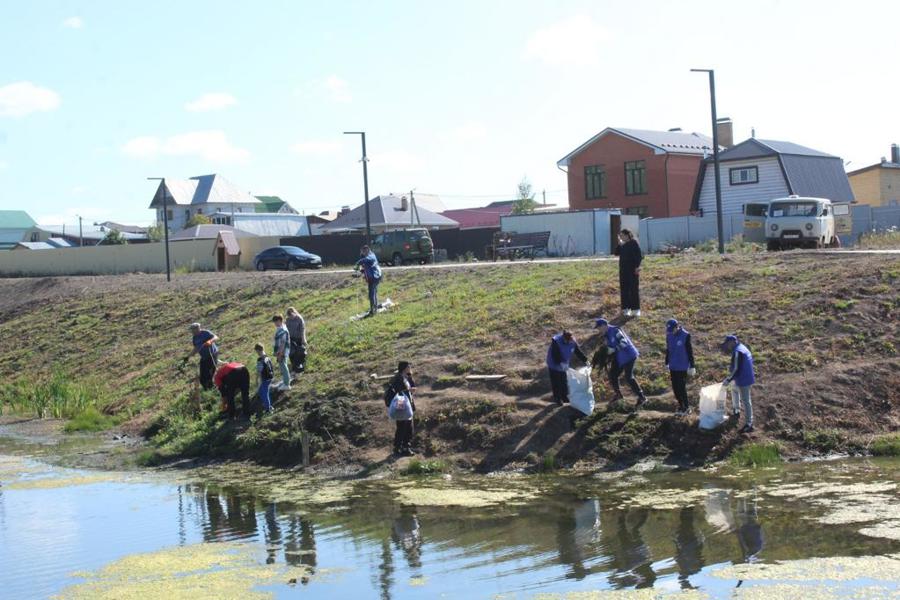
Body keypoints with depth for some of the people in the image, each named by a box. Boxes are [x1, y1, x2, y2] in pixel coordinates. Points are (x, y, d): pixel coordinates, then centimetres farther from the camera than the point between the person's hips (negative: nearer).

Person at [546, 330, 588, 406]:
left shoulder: (573, 342, -15)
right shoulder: (556, 341, -31)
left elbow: (578, 352, -6)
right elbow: (555, 355, -32)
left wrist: (585, 360, -10)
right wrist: (560, 363, -39)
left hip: (564, 365, 5)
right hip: (554, 365, -5)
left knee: (564, 381, 14)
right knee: (556, 382, 2)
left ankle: (565, 397, 30)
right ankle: (557, 398, 15)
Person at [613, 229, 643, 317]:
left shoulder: (634, 243, -7)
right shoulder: (622, 245, 12)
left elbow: (639, 255, -11)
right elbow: (616, 253, 4)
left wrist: (637, 266, -17)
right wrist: (619, 244, -6)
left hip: (633, 270, -6)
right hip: (623, 270, 6)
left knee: (634, 289, -2)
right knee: (624, 289, 5)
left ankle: (636, 309, 2)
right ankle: (626, 309, 10)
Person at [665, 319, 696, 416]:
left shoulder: (685, 336, -15)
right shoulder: (669, 335, 1)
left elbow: (690, 351, -10)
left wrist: (692, 366, -8)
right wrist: (667, 363, 19)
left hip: (682, 367, -5)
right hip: (673, 367, 5)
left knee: (681, 387, -3)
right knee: (675, 388, 9)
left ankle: (686, 407, 11)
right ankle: (681, 405, 23)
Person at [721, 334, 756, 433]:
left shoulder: (737, 352, -23)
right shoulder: (743, 348, 9)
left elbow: (736, 369, -25)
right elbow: (750, 361, 19)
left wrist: (728, 380, -17)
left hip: (743, 380, -11)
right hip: (748, 377, 11)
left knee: (745, 401, -7)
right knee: (734, 389, 33)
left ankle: (749, 424, -4)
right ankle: (736, 410, 46)